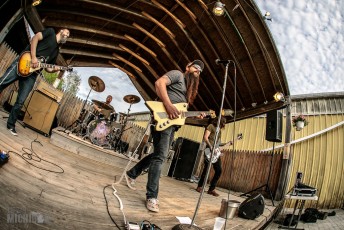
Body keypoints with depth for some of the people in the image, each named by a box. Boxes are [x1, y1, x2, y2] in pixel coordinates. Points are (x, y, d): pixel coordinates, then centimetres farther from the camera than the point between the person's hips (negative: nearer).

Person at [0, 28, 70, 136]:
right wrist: (33, 57, -16)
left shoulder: (56, 51, 23)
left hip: (32, 73, 5)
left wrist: (54, 69, 1)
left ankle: (11, 125, 11)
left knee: (20, 101, 2)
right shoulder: (51, 32, 8)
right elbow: (35, 38, -8)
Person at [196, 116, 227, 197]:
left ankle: (211, 189, 8)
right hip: (209, 151, -8)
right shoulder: (211, 126, -2)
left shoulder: (219, 130, 22)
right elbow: (205, 137, -12)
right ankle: (199, 186, 11)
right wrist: (211, 147, -19)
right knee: (206, 169, -6)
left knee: (219, 170, 1)